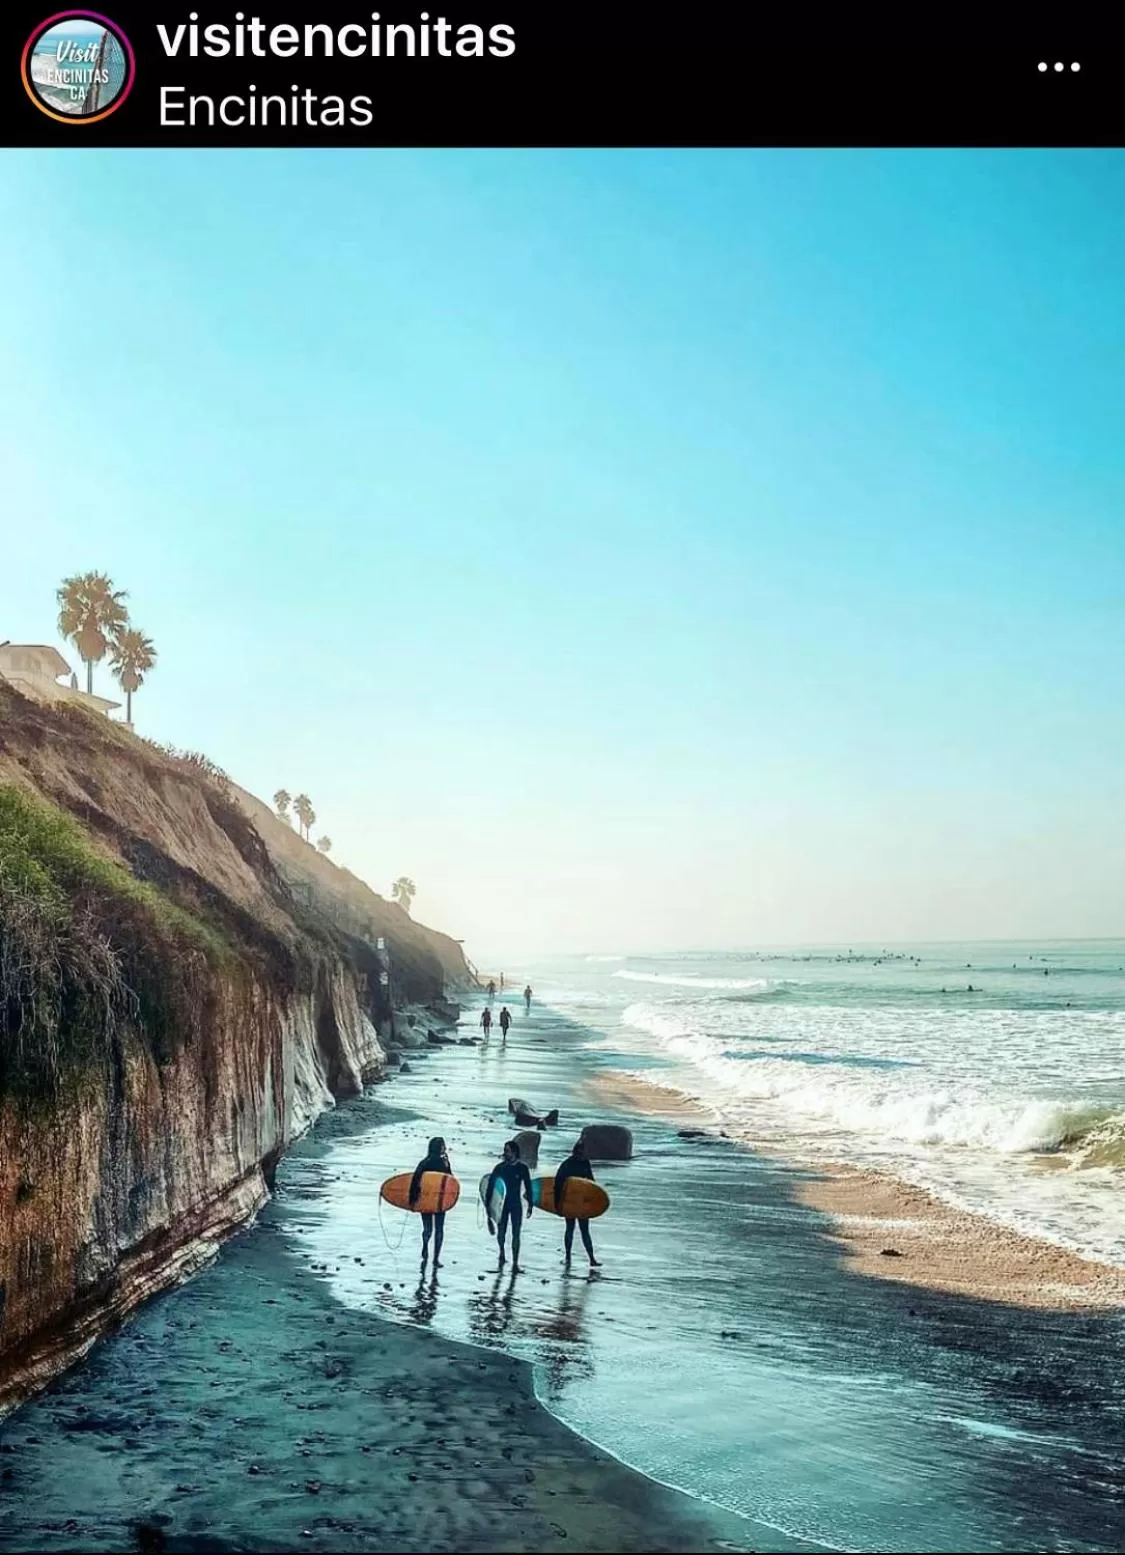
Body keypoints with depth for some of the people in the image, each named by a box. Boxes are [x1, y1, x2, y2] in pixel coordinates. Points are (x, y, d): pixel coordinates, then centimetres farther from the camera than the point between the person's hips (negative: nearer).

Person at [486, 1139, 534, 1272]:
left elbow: (528, 1188, 3)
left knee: (516, 1234, -4)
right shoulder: (499, 1167, -1)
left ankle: (515, 1264, -1)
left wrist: (530, 1206, 0)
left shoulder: (522, 1168, -1)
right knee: (501, 1232, 1)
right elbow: (490, 1186, 0)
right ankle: (502, 1252, 31)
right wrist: (488, 1204, -5)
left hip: (516, 1205, -1)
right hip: (501, 1204, 1)